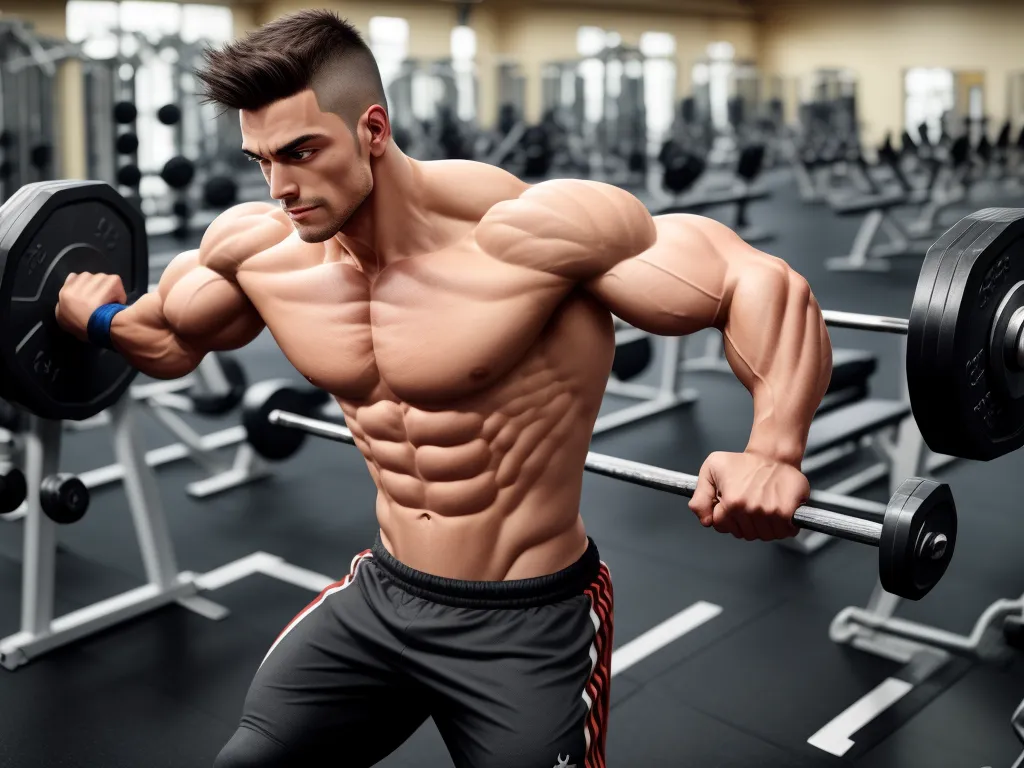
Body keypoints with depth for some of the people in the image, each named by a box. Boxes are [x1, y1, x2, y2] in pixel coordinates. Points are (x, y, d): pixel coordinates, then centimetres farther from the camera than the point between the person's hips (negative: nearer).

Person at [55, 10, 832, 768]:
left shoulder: (527, 231, -25)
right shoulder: (256, 248, -5)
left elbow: (762, 282, -26)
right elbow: (178, 333, 20)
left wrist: (773, 454, -39)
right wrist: (100, 320, 7)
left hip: (526, 622, -5)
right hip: (381, 595, 6)